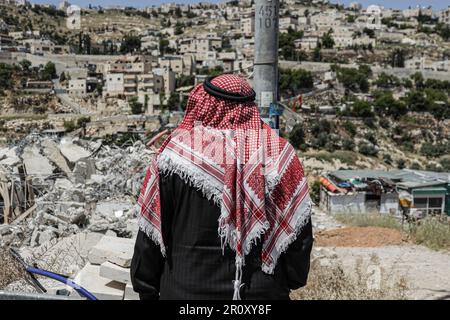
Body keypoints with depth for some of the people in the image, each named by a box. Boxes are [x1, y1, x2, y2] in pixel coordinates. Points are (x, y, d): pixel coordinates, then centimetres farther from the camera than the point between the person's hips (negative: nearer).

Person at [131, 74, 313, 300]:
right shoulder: (279, 154, -7)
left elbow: (150, 233, -5)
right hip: (264, 290, 1)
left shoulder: (176, 152, -11)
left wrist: (147, 289, 7)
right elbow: (299, 233, -2)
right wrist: (292, 280, 13)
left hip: (187, 290, -1)